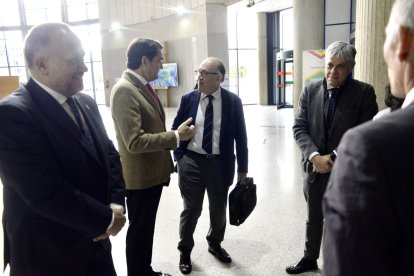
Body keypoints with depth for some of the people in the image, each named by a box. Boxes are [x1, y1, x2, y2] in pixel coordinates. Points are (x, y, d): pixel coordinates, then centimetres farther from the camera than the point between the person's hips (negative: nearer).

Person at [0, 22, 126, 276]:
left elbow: (110, 156, 6)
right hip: (48, 255, -6)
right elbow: (48, 194, -27)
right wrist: (107, 219, -16)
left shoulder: (86, 103, 3)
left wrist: (116, 204, -10)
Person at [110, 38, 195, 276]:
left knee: (147, 228, 22)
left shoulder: (144, 86, 9)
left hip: (153, 173, 9)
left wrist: (166, 162, 17)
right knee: (139, 230, 10)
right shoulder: (124, 90, -22)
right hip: (140, 177, -9)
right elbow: (135, 142, -28)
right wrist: (177, 137, -23)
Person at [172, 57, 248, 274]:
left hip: (220, 163, 1)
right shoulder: (188, 99, -4)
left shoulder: (233, 101, -6)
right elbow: (176, 129, 5)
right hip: (191, 161, 0)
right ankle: (185, 251, 35)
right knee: (191, 209, 11)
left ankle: (215, 244, 46)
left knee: (219, 208, 18)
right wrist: (179, 157, -1)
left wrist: (242, 168, 0)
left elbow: (240, 136, -1)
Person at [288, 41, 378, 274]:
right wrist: (315, 156, -17)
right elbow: (299, 128, -3)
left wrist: (334, 158, -17)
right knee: (314, 219, 20)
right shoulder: (310, 91, 0)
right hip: (315, 168, 3)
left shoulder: (364, 92, -8)